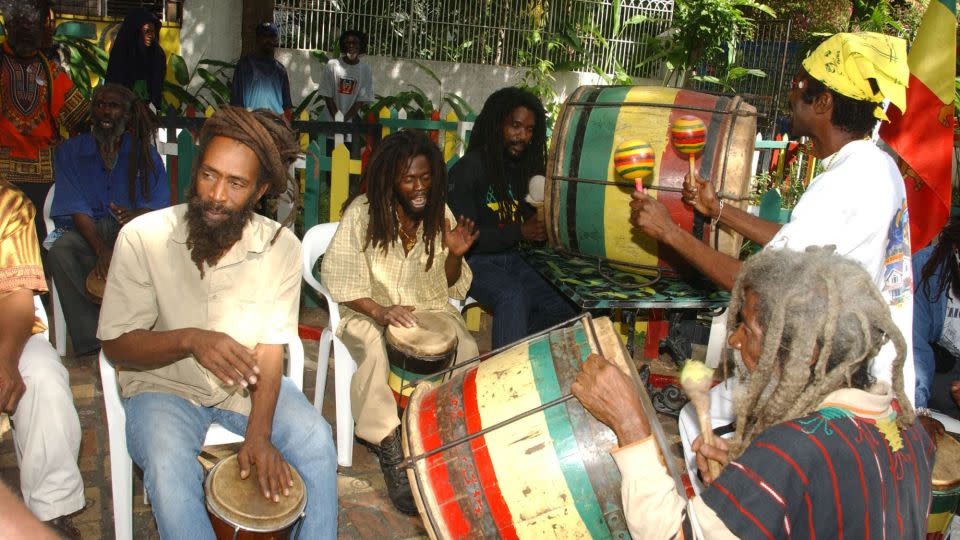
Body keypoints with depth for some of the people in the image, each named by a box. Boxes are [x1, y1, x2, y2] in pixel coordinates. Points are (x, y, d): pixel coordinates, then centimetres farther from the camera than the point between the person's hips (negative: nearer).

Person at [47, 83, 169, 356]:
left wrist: (136, 215, -29)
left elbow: (159, 204, -2)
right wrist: (101, 249, -25)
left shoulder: (144, 153, 9)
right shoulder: (70, 151, 8)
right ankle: (92, 339, -33)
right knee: (61, 249, -34)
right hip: (87, 232, 1)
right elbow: (77, 209, -6)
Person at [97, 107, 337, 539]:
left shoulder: (280, 247, -11)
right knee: (169, 467, -31)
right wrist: (190, 339, -32)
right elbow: (115, 344, -13)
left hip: (245, 384, 2)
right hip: (164, 384, -1)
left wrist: (258, 434, -25)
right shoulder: (142, 237, -17)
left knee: (316, 442, -21)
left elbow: (270, 349, -11)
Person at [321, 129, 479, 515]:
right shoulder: (363, 212, -11)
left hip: (428, 307, 3)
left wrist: (454, 254, -17)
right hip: (369, 310, -3)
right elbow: (337, 276, -13)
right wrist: (379, 311, -28)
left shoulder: (440, 214, 0)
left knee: (467, 350, -26)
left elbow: (449, 287, 6)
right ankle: (391, 450, -24)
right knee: (374, 353, -36)